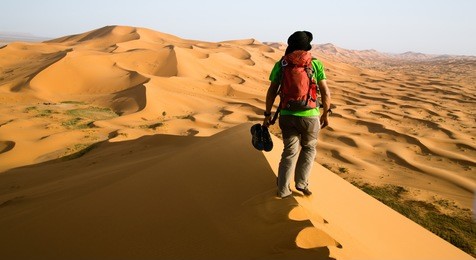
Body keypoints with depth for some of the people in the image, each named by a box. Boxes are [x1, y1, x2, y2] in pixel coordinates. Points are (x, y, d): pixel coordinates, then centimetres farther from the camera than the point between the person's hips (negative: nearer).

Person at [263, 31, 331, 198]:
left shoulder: (280, 65, 2)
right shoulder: (316, 64, -2)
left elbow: (271, 92, 1)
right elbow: (325, 93, -3)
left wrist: (267, 114, 9)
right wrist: (326, 114, 9)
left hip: (286, 115, 2)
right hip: (309, 116, -2)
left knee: (290, 151, 16)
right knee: (309, 148, 23)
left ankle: (283, 189, 15)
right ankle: (301, 182, 16)